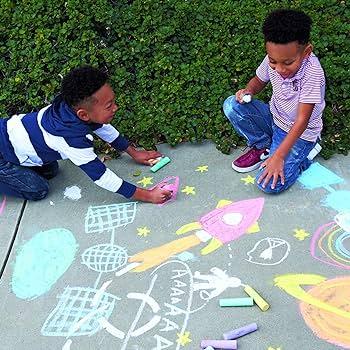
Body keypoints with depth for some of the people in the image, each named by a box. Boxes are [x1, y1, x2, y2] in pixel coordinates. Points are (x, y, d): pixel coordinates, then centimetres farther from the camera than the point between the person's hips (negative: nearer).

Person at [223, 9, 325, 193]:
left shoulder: (312, 73, -32)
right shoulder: (272, 60, -16)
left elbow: (302, 121, -29)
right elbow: (259, 81, 8)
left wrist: (278, 156, -30)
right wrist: (248, 91, -17)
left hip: (300, 133, -5)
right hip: (274, 118, 6)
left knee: (270, 184, -21)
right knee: (231, 105, -14)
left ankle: (304, 153, 6)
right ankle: (262, 146, 4)